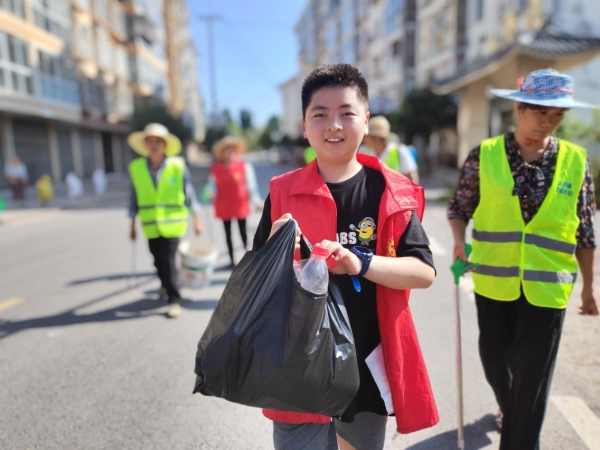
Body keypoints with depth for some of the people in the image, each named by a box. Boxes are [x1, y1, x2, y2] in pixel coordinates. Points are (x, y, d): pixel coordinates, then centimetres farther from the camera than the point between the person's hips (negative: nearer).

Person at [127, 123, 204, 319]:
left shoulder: (178, 165, -7)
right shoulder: (136, 168, -2)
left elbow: (189, 193, -2)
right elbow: (134, 198, 5)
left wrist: (197, 218, -3)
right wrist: (132, 224, 8)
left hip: (173, 223, -3)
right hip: (151, 225, 3)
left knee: (168, 261, -9)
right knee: (158, 260, 15)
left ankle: (174, 300, 5)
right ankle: (166, 285, 45)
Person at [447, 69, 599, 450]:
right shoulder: (484, 154, -5)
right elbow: (460, 207, 3)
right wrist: (459, 241, -15)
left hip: (546, 286, 0)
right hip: (494, 281, 1)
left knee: (534, 376, 5)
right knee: (494, 359, 18)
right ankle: (510, 409, 50)